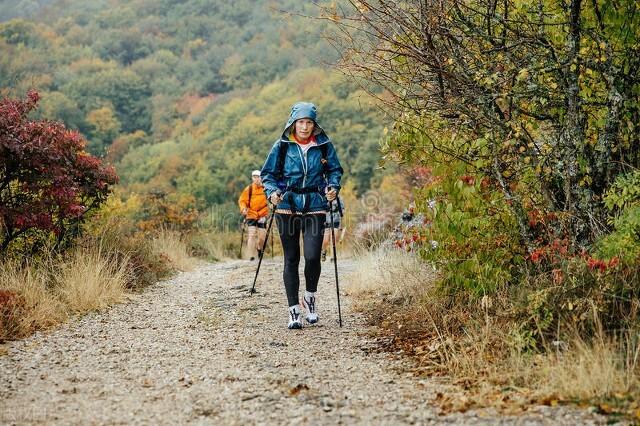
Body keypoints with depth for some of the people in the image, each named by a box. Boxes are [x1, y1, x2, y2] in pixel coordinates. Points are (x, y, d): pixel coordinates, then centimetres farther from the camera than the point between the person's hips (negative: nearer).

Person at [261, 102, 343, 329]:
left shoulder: (324, 146, 3)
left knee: (312, 256, -12)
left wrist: (333, 187, -6)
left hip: (314, 207, 0)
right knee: (291, 259, 4)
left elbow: (335, 170, 13)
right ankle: (294, 310, 11)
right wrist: (272, 191, -11)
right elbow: (268, 173, 7)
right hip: (287, 207, 0)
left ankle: (310, 297, 15)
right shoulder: (282, 146, 2)